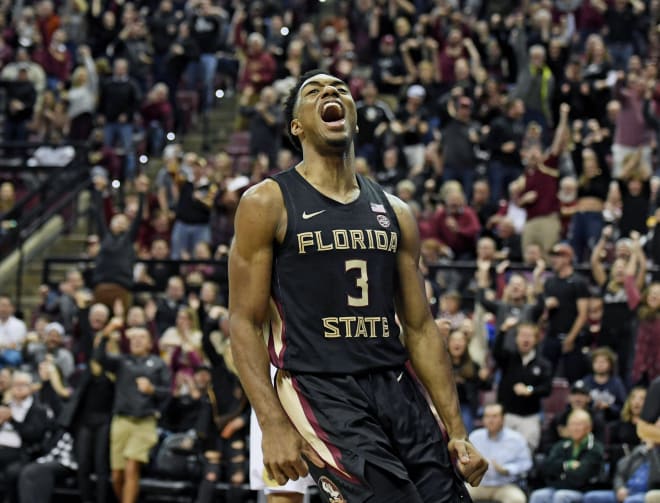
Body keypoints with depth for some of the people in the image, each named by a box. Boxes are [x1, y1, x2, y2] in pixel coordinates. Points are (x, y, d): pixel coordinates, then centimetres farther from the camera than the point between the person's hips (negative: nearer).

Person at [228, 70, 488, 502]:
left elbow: (420, 327, 15)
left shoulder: (394, 213, 14)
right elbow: (245, 322, -4)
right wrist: (273, 424, -15)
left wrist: (457, 430, 8)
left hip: (396, 386, 6)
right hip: (317, 388, -6)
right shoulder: (268, 203, 0)